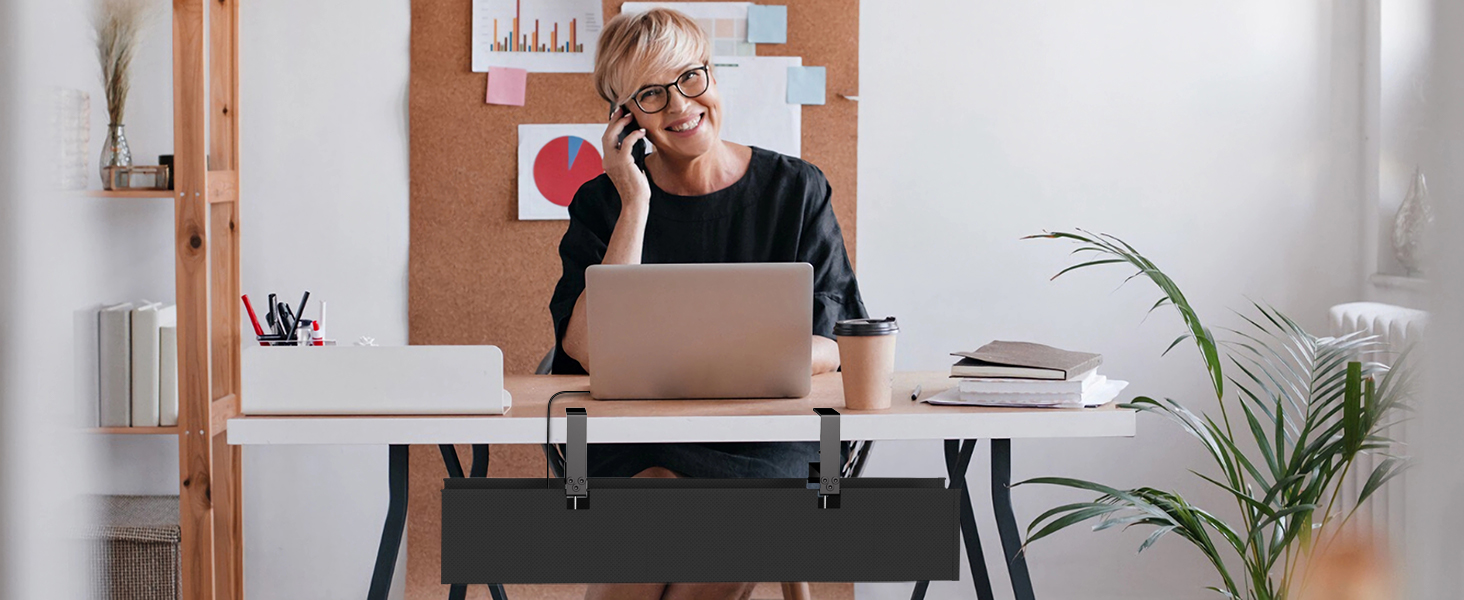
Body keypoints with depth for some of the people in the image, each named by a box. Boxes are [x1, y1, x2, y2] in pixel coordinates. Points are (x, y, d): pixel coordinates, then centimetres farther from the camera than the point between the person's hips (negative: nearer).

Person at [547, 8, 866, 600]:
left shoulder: (797, 189, 6)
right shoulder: (603, 203, 6)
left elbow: (832, 345, 1)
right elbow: (594, 352, -10)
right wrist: (637, 204, -9)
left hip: (770, 444, 0)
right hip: (637, 448, 0)